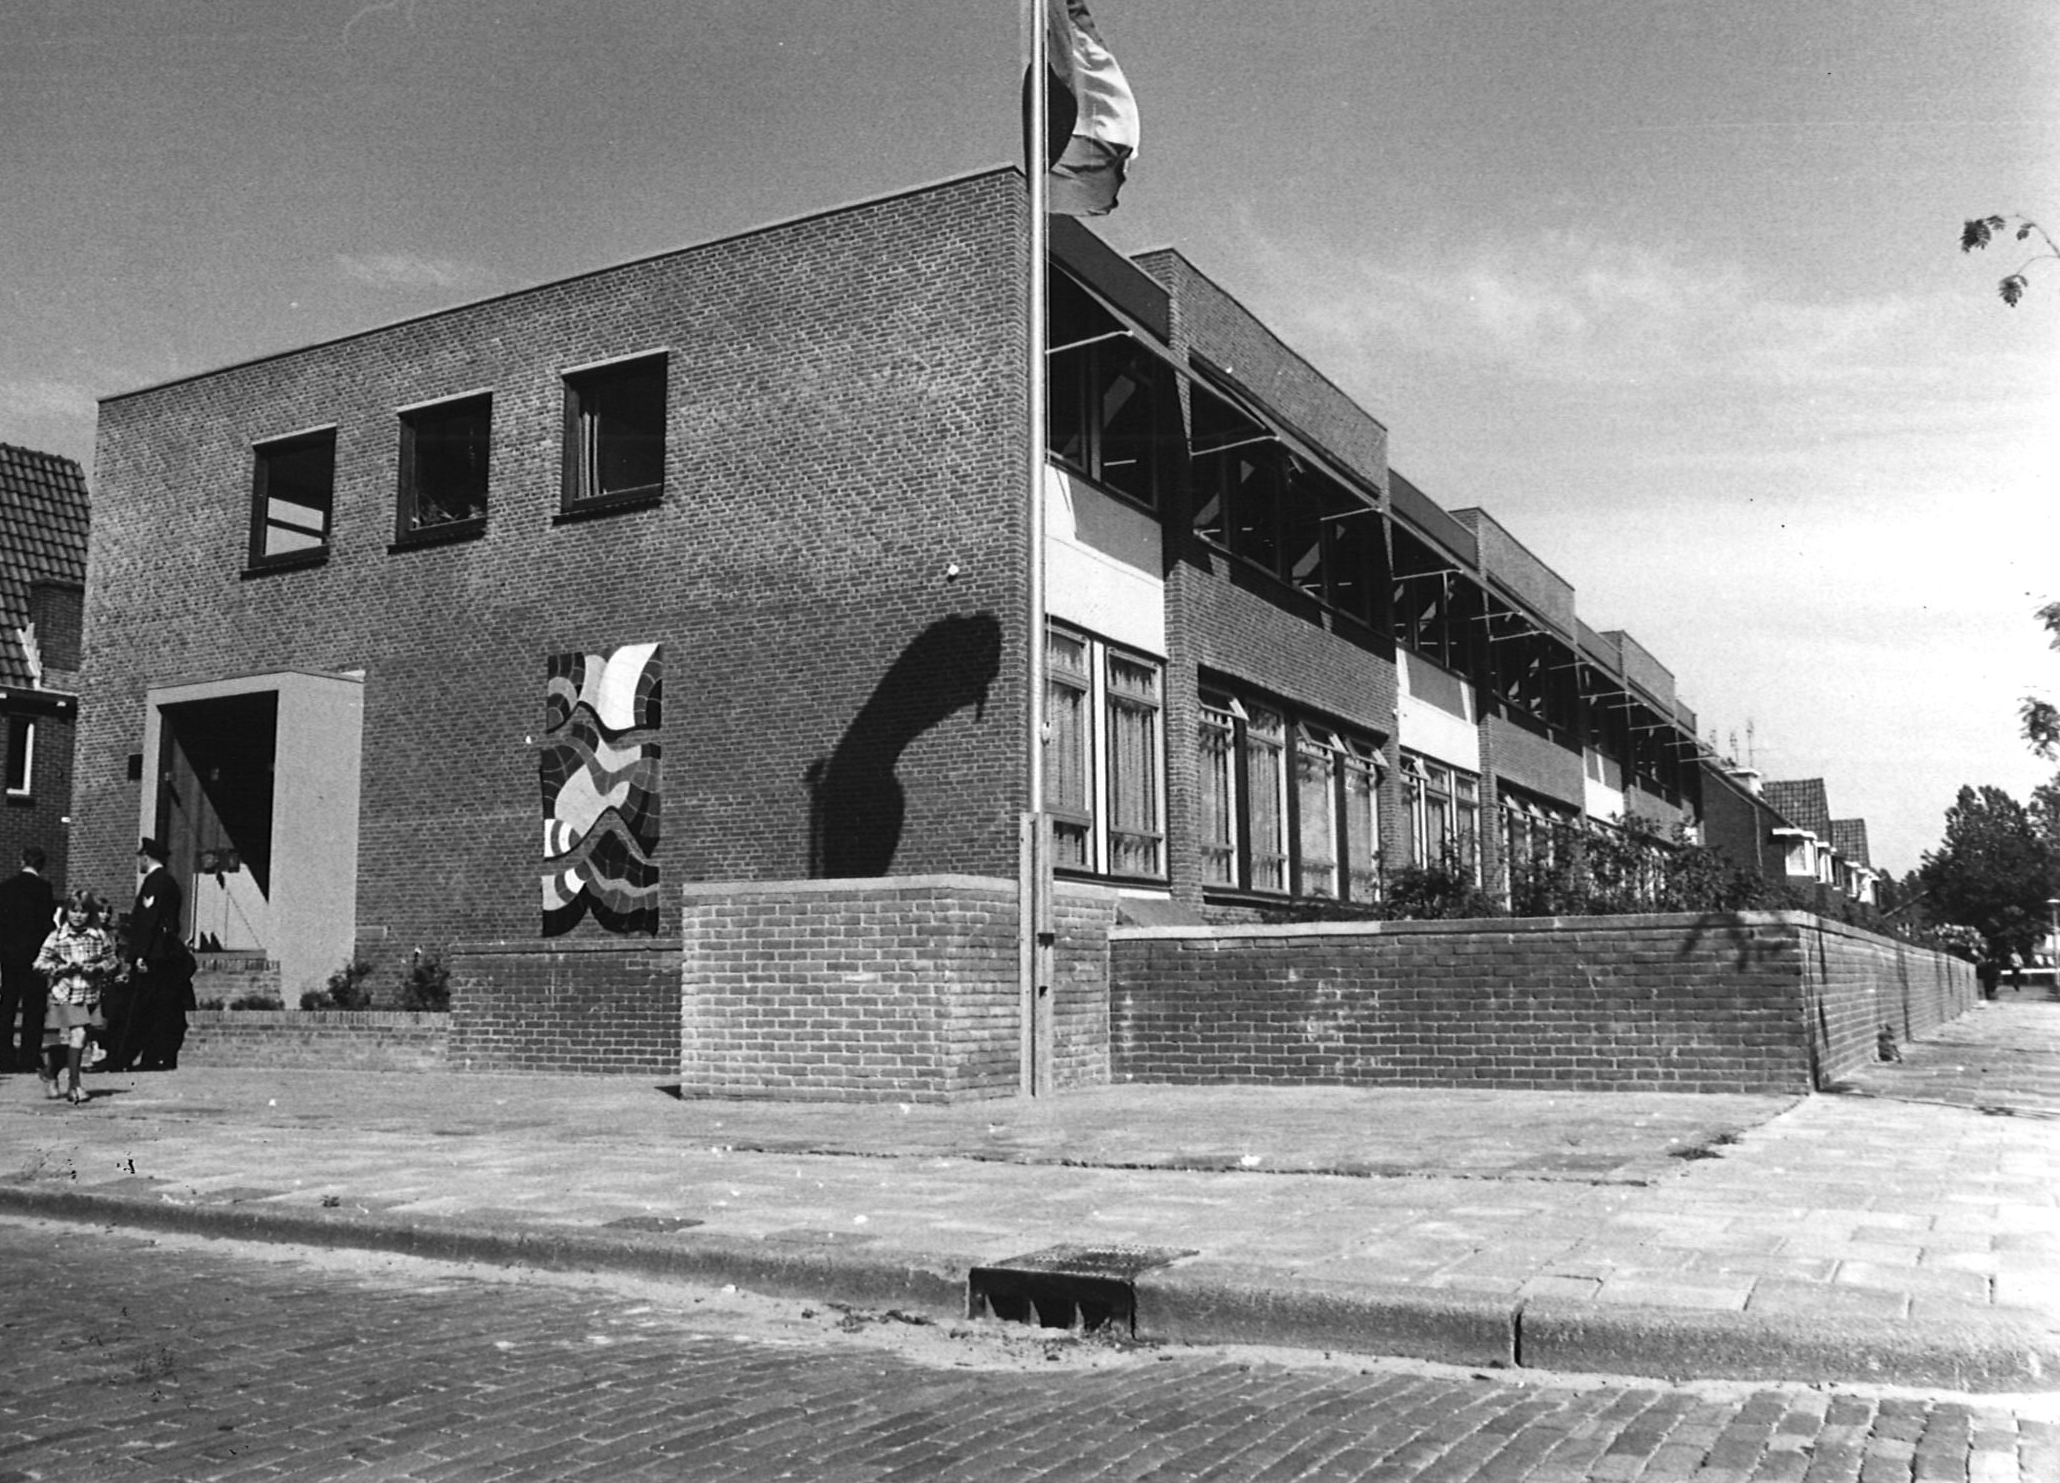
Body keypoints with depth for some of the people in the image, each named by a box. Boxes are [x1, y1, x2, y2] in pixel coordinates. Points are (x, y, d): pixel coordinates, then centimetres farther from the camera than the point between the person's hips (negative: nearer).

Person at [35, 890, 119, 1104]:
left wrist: (98, 968, -9)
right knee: (78, 1035, -16)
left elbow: (113, 961, 10)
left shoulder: (100, 936, 3)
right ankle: (74, 1085, -6)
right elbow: (40, 965, -1)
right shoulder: (56, 938, -2)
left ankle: (50, 1072, 36)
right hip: (65, 996, -3)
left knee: (70, 1042, 9)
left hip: (91, 995, 3)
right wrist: (64, 967, -14)